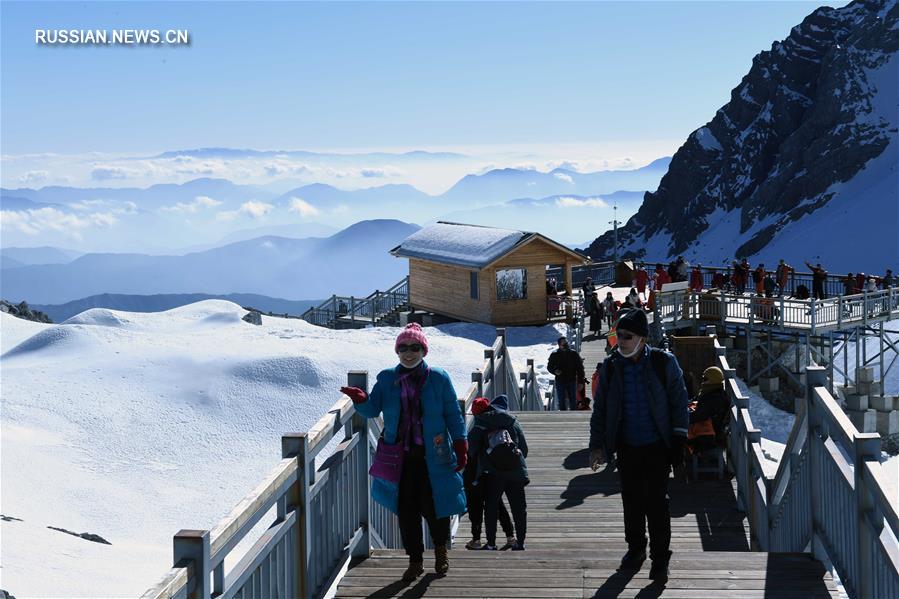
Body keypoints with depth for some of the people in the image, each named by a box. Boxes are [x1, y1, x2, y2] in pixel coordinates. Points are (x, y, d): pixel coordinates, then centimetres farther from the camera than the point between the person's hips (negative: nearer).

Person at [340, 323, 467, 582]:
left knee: (433, 506, 2)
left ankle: (441, 548, 30)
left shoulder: (438, 378, -1)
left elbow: (453, 414, 2)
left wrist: (460, 446, -3)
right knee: (406, 509, 3)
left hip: (432, 456, -2)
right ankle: (415, 560, 17)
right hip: (400, 457, 2)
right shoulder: (387, 378, 5)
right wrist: (361, 400, -23)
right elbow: (373, 410, -1)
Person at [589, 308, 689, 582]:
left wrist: (678, 441, -5)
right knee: (631, 500, 13)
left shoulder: (664, 363, -8)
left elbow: (679, 402, -2)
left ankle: (660, 557, 9)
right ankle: (636, 548, 31)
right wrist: (597, 444, 1)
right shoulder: (611, 367, -1)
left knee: (656, 502, -3)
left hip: (657, 446, -3)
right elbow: (600, 408, 6)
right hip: (627, 447, 3)